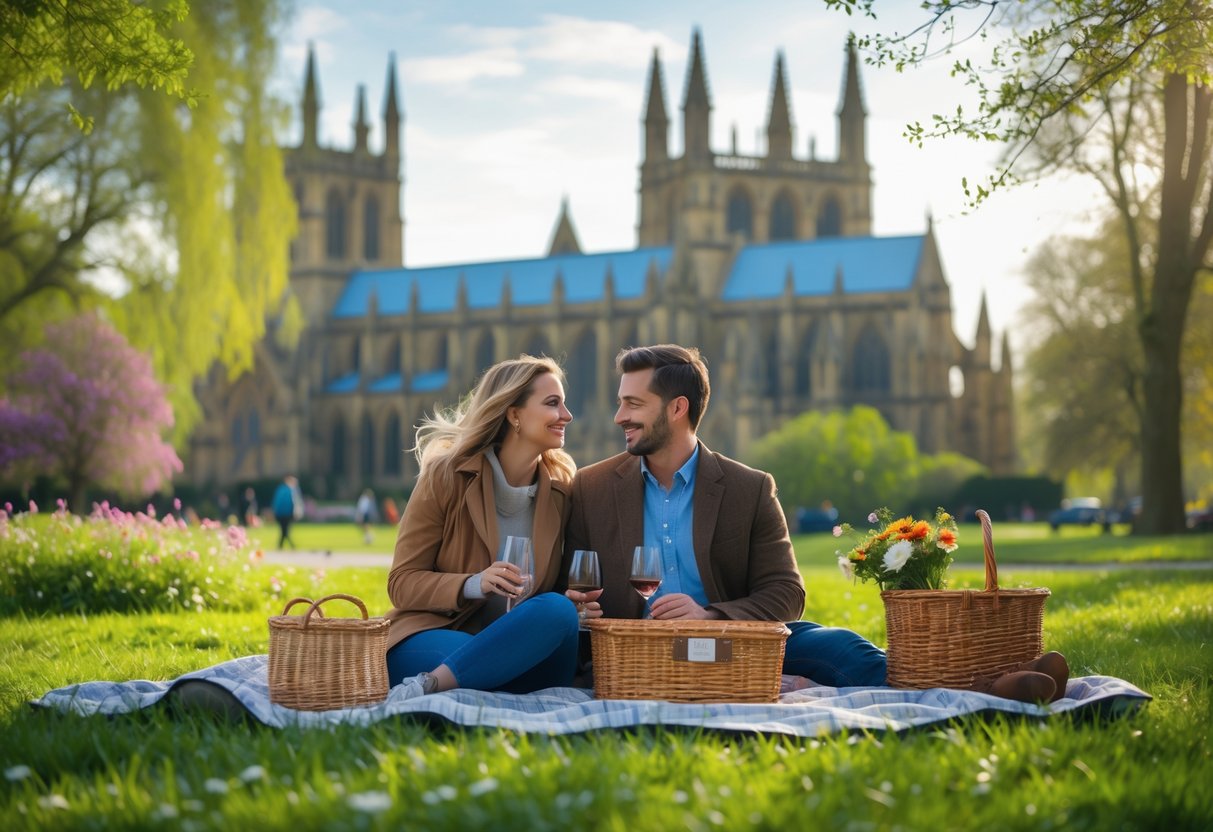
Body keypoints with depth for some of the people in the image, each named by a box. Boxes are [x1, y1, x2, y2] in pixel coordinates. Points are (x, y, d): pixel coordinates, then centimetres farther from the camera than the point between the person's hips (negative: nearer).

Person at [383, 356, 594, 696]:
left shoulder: (560, 489, 8)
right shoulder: (446, 475, -2)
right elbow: (402, 582, -3)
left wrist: (578, 604, -8)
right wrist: (473, 585, -22)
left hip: (515, 649, 5)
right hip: (433, 636, -5)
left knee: (558, 610, -31)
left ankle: (428, 686, -33)